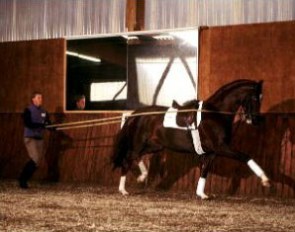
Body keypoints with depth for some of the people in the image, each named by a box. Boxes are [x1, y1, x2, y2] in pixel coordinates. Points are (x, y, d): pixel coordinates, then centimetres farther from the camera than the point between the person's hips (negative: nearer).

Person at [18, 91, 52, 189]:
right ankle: (22, 179, -3)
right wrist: (42, 125, -28)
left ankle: (24, 180, 15)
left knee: (38, 160, 3)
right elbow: (27, 123, -20)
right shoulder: (28, 110, -7)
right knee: (35, 159, -16)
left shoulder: (43, 112, 9)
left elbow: (48, 125, 9)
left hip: (39, 138, 6)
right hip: (30, 138, -6)